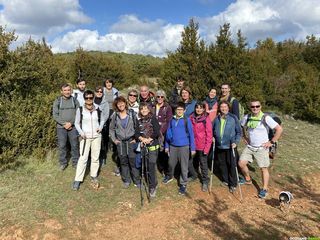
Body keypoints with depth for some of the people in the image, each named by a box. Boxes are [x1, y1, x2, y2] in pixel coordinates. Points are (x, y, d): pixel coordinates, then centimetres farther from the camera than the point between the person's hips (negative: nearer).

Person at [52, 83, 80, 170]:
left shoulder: (75, 100, 3)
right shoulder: (57, 101, 2)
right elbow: (55, 115, -3)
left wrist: (71, 123, -13)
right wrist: (64, 123, -12)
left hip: (73, 127, 0)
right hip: (61, 127, 0)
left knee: (75, 145, 5)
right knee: (62, 146, 6)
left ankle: (75, 162, 19)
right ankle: (63, 163, 21)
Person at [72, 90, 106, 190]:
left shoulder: (98, 110, 0)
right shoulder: (80, 110, -5)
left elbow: (102, 120, 13)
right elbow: (77, 123, 1)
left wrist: (101, 127, -5)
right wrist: (81, 132, -13)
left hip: (96, 136, 2)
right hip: (85, 137, -2)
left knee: (95, 157, 10)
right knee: (83, 158, -4)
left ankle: (94, 176, 28)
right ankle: (78, 179, 5)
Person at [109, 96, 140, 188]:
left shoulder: (132, 114, -2)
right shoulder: (114, 116, 1)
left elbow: (137, 127, 2)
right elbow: (111, 129, 10)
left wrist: (136, 138, -4)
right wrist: (114, 139, 2)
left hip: (131, 141, -1)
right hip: (120, 142, 2)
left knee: (133, 161, -1)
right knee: (123, 161, 9)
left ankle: (137, 180, 12)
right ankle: (126, 180, 22)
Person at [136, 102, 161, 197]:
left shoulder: (153, 119, -3)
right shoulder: (140, 121, 11)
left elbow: (157, 132, -10)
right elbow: (137, 133, 6)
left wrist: (149, 139, -9)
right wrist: (142, 138, -11)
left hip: (153, 146, -5)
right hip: (143, 146, 5)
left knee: (151, 166, -7)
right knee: (145, 167, 8)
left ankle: (152, 187, 4)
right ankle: (153, 183, 25)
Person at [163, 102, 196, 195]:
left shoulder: (187, 120, -7)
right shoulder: (172, 120, 2)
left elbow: (191, 134, -5)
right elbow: (168, 133, 9)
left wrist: (193, 148, -6)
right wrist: (166, 146, 11)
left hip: (184, 146, -3)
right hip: (173, 146, 3)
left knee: (184, 166, 5)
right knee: (171, 163, 19)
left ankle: (183, 184, 20)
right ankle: (170, 176, 46)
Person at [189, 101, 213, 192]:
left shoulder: (206, 119, -10)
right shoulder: (191, 118, 1)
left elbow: (209, 134, -10)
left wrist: (207, 148, -12)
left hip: (202, 146, -4)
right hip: (192, 145, 4)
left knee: (203, 164, 9)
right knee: (189, 162, 11)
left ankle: (205, 182, 27)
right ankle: (194, 175, 39)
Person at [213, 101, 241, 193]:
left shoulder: (233, 118, -6)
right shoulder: (216, 119, 4)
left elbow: (239, 132, -2)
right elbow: (213, 131, 18)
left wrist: (236, 142, -13)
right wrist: (213, 137, 2)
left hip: (230, 146, -3)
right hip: (219, 146, 4)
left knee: (232, 165, 2)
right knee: (222, 164, 13)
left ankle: (233, 184, 17)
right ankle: (225, 180, 32)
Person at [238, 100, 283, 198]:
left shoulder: (266, 118, -16)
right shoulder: (247, 117, -1)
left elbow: (279, 129, -16)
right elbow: (241, 127, 18)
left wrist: (271, 142, -15)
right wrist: (244, 137, 9)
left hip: (261, 148, -4)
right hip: (249, 146, 5)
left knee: (264, 168, 4)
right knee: (241, 163, -1)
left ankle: (264, 189, 19)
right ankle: (247, 179, 24)